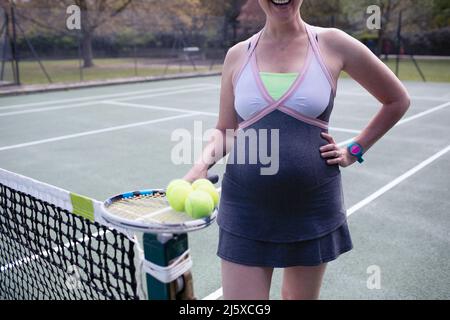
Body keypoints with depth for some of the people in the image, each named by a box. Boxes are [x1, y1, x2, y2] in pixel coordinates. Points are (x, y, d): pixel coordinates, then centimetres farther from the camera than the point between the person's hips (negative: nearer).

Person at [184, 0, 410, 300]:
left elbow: (398, 100, 8)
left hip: (313, 208, 0)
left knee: (301, 296, 18)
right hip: (245, 210, 1)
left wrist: (354, 151, 4)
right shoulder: (237, 55, 3)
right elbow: (224, 132, 9)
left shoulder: (332, 44, -3)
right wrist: (203, 162, -10)